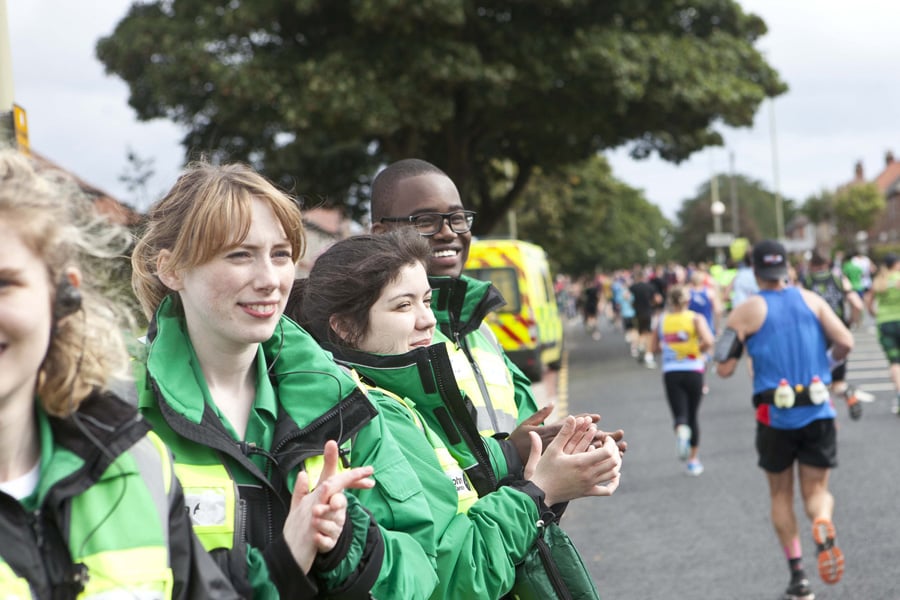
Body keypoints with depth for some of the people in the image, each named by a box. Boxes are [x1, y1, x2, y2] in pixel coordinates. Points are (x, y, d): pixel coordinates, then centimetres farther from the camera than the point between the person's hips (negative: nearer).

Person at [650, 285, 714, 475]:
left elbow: (654, 349, 8)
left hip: (670, 372, 1)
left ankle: (681, 431, -37)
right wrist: (699, 351, -1)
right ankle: (693, 460, 19)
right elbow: (708, 341, -20)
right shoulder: (696, 318, -4)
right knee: (692, 416, 14)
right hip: (693, 371, -1)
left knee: (680, 415, -1)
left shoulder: (662, 320, 4)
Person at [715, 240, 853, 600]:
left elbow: (724, 369, -7)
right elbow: (845, 343, -4)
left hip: (775, 417, -1)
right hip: (819, 412, 1)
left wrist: (734, 335, 13)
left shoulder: (747, 311, -3)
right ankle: (823, 525, -25)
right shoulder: (811, 300, 5)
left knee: (781, 495, 16)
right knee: (817, 490, 10)